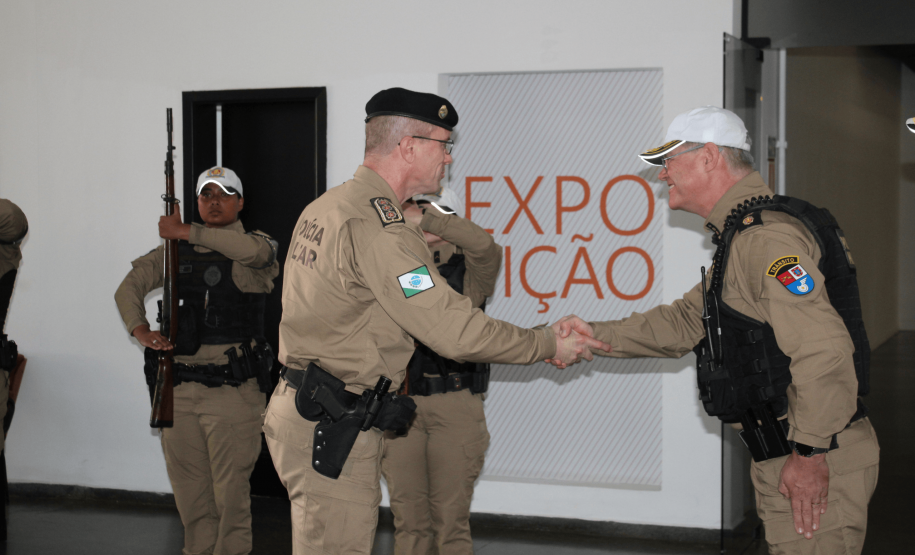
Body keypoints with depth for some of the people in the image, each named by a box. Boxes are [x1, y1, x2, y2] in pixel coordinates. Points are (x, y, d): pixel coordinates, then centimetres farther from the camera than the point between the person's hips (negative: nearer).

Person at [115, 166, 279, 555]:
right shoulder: (175, 251, 16)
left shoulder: (256, 245, 3)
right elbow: (130, 285, 10)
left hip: (233, 391, -4)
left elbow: (253, 250, -22)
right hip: (179, 390, 4)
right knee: (189, 494, 11)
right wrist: (139, 328, -9)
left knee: (230, 493, -4)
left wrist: (185, 231, -15)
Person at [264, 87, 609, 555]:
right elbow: (454, 331, -22)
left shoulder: (325, 206, 12)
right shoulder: (378, 224, -19)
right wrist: (548, 345, -12)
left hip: (299, 405, 10)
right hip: (333, 427, -10)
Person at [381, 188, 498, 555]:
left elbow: (484, 245, -18)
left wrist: (423, 219, -19)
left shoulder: (467, 269, 2)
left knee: (450, 518, -1)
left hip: (454, 404, -3)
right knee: (407, 519, 7)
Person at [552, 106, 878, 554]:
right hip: (782, 453, 11)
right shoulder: (741, 237, 18)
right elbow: (684, 322, 22)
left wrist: (810, 453, -25)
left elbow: (823, 348, -27)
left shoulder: (768, 236, -19)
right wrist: (590, 337, 15)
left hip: (816, 463, -11)